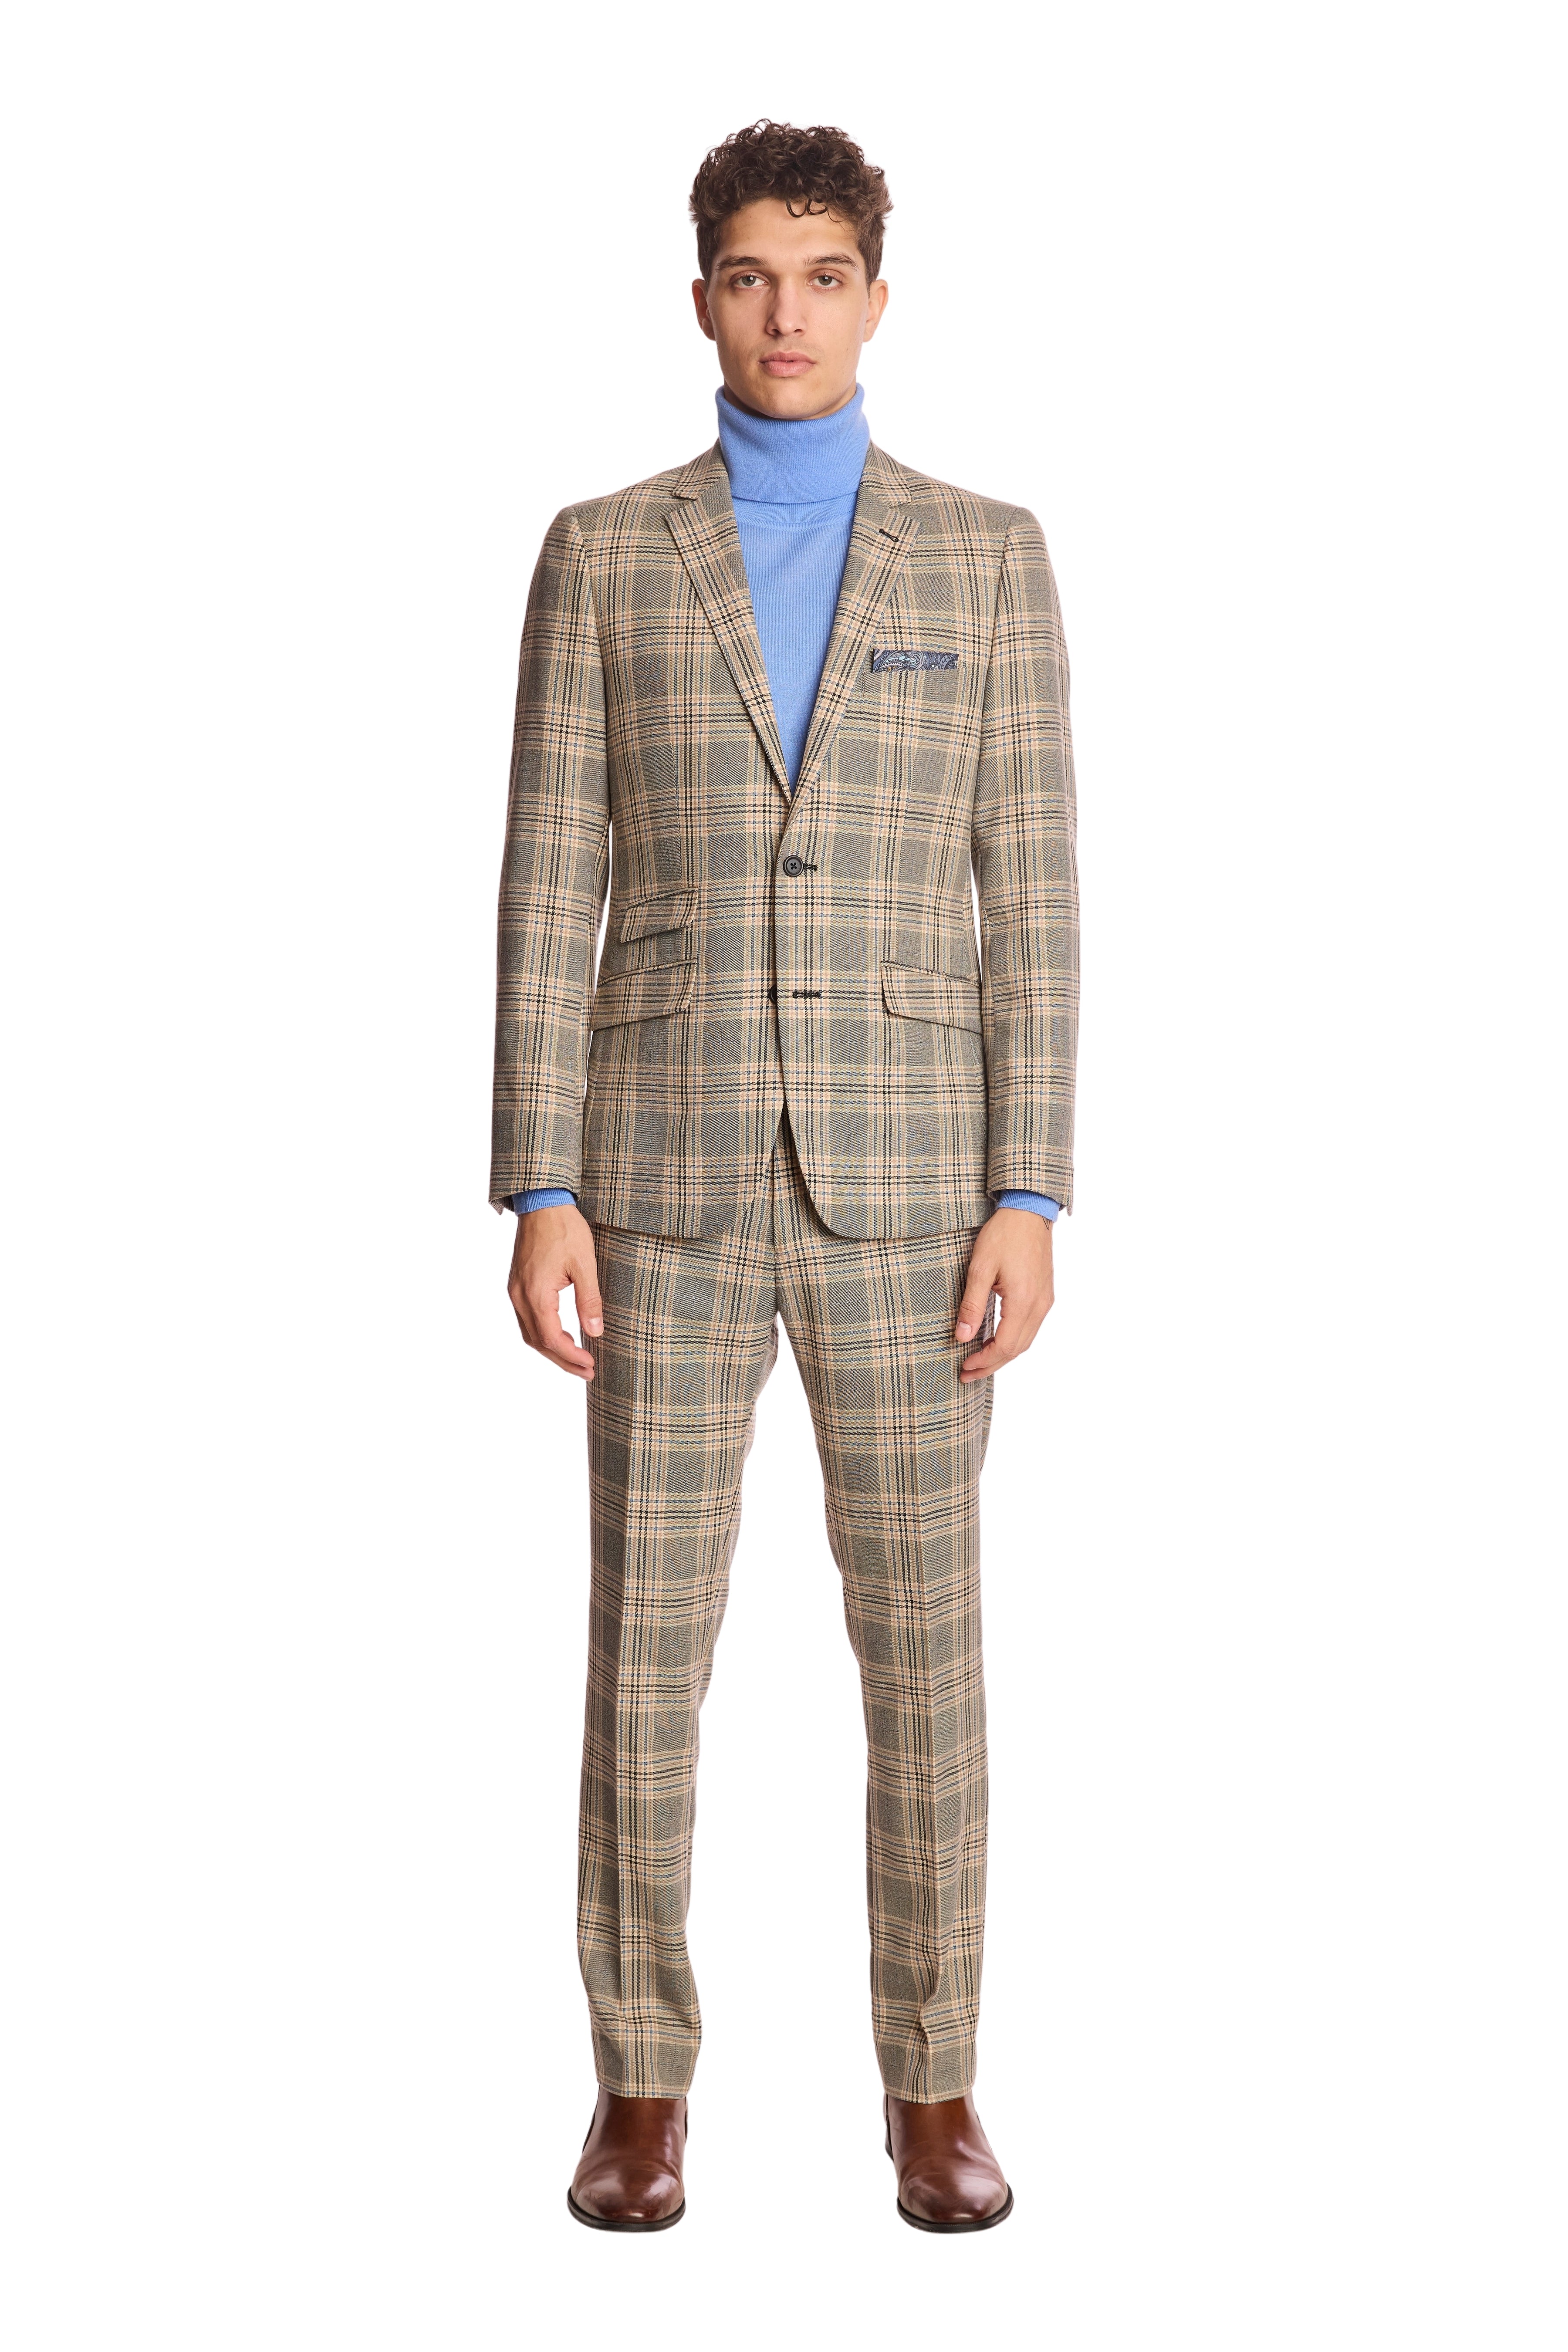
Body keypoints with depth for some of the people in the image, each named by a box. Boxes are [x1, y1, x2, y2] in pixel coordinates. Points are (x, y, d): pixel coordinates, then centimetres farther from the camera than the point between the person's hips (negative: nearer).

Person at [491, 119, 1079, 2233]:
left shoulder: (987, 553, 6)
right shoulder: (603, 555, 6)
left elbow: (1030, 896, 1)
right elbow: (550, 892, 2)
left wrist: (1029, 1202, -6)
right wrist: (540, 1196, -6)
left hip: (900, 1183, 0)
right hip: (671, 1183, 0)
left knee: (925, 1654, 3)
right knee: (647, 1654, 3)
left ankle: (934, 2092, 18)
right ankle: (645, 2089, 19)